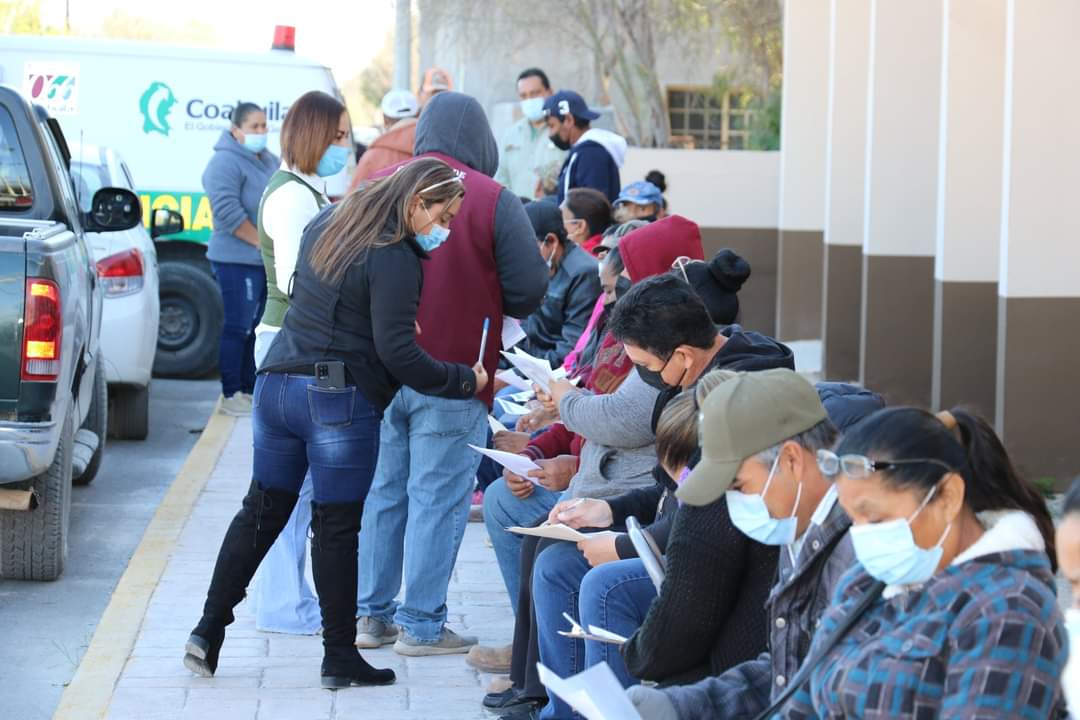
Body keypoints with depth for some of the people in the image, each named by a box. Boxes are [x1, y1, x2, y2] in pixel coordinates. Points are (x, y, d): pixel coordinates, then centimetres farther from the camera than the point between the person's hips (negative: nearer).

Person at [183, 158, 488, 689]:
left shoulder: (326, 224, 12)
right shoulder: (395, 259, -14)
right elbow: (396, 352, -18)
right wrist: (463, 381, -9)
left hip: (278, 382, 7)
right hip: (341, 400, -7)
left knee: (261, 512, 15)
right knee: (336, 528, 2)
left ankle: (208, 632, 15)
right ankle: (339, 657, 10)